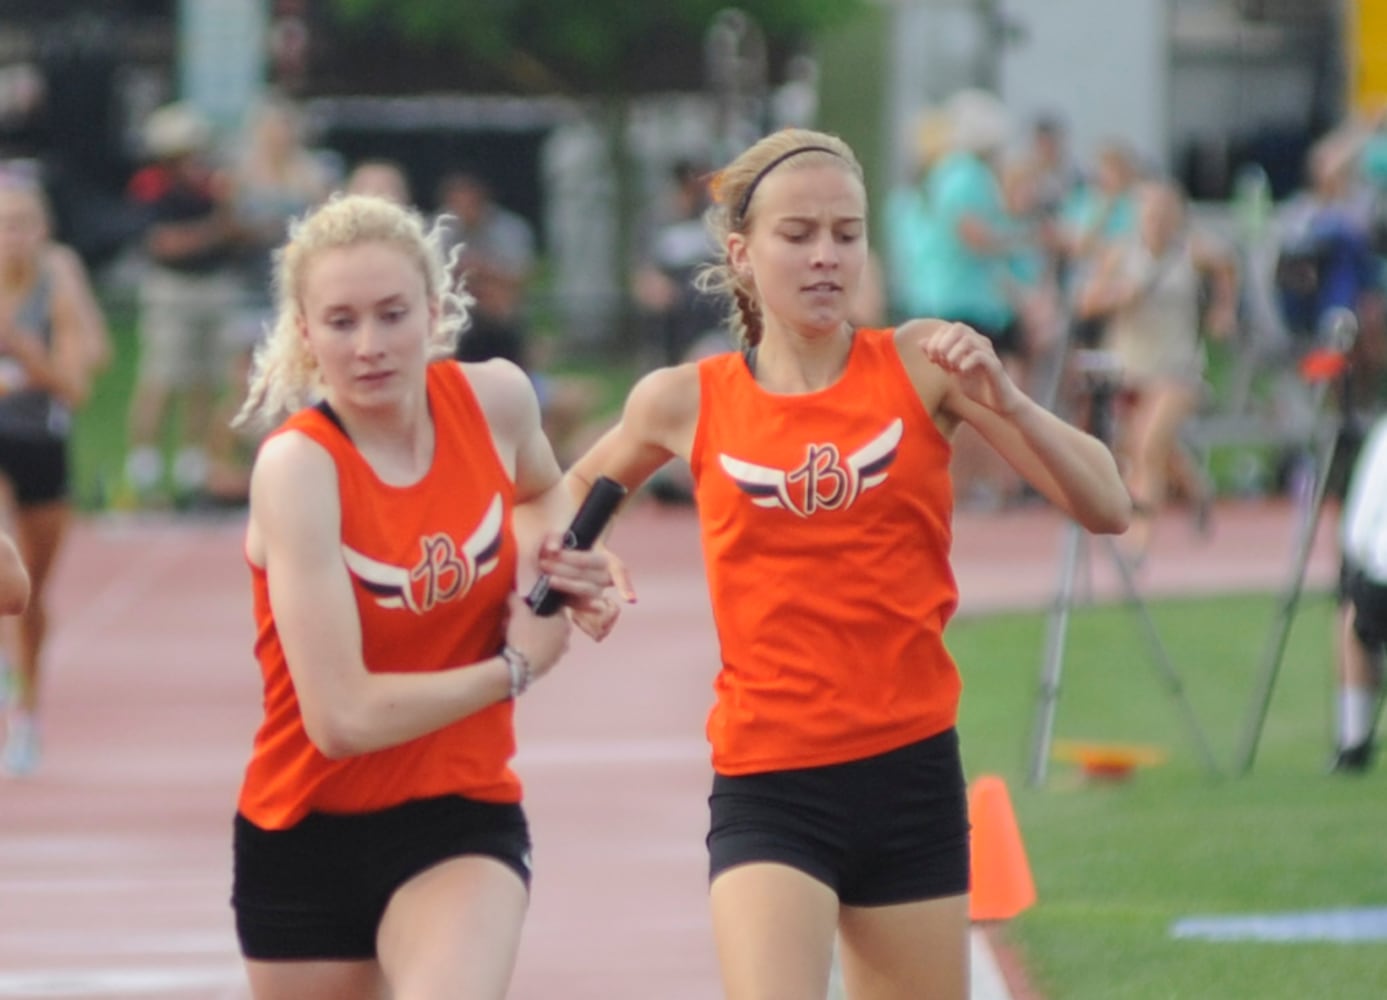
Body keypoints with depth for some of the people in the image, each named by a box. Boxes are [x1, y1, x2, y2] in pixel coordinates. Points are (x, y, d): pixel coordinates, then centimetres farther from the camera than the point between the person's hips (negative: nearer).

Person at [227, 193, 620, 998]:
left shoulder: (496, 400, -6)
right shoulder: (299, 467, -20)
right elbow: (343, 717, -26)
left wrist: (549, 557, -2)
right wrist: (515, 668, -13)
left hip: (462, 818, 2)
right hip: (308, 833, -2)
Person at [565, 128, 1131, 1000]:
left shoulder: (922, 364, -1)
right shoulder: (686, 403, 1)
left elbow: (1106, 506, -5)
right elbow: (574, 493, 22)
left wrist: (1005, 403, -20)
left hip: (911, 772, 2)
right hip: (769, 789, -2)